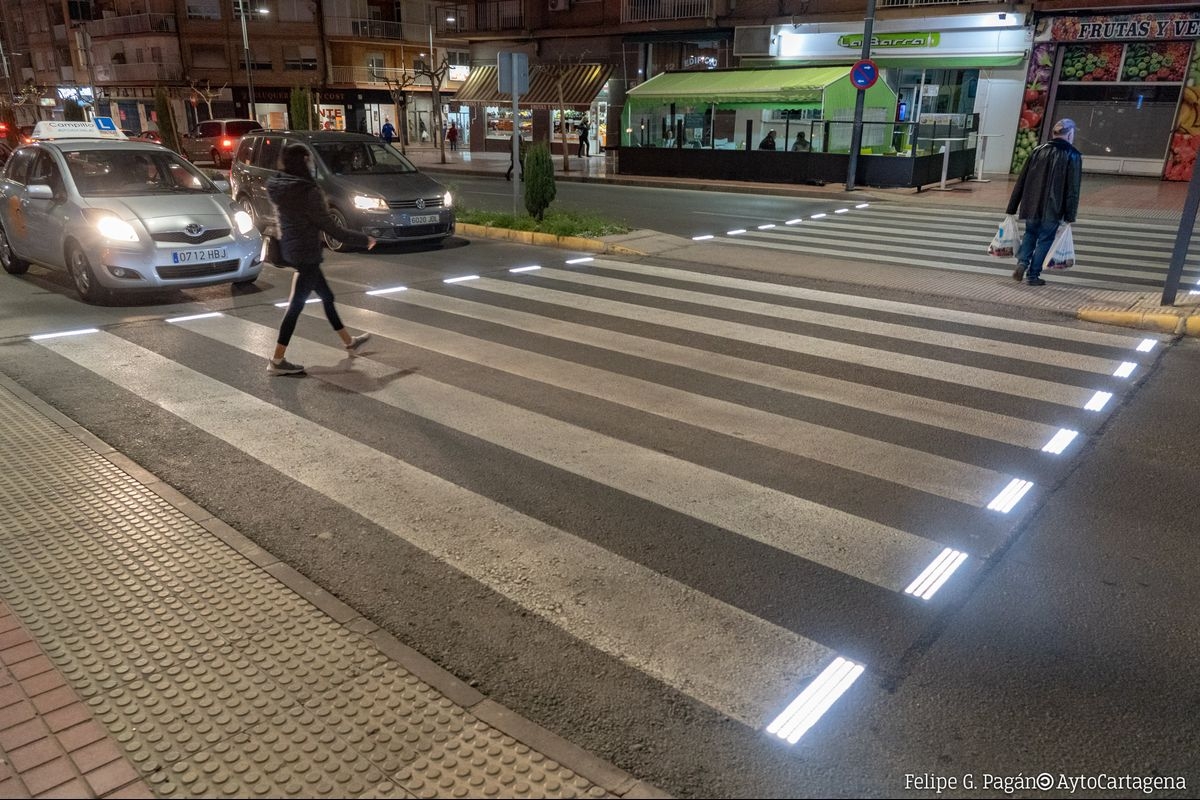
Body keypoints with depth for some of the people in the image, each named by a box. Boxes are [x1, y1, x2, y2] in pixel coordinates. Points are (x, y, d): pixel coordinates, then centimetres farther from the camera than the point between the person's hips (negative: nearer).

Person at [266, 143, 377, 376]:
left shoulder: (277, 187, 3)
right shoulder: (309, 191, -20)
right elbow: (329, 226, -16)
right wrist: (363, 240, -7)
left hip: (290, 250, 9)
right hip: (306, 253, -9)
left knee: (327, 296, 20)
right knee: (296, 305, -3)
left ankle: (349, 342, 34)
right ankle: (277, 361, 2)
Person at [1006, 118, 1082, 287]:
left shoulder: (1037, 151, 7)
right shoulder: (1073, 156, -4)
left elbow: (1021, 181, 7)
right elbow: (1073, 189, -9)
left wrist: (1012, 208, 11)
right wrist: (1070, 216, -6)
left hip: (1031, 205, 4)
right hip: (1052, 210, -3)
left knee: (1030, 233, 21)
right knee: (1045, 239, 7)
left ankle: (1022, 262, 0)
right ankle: (1033, 275, 7)